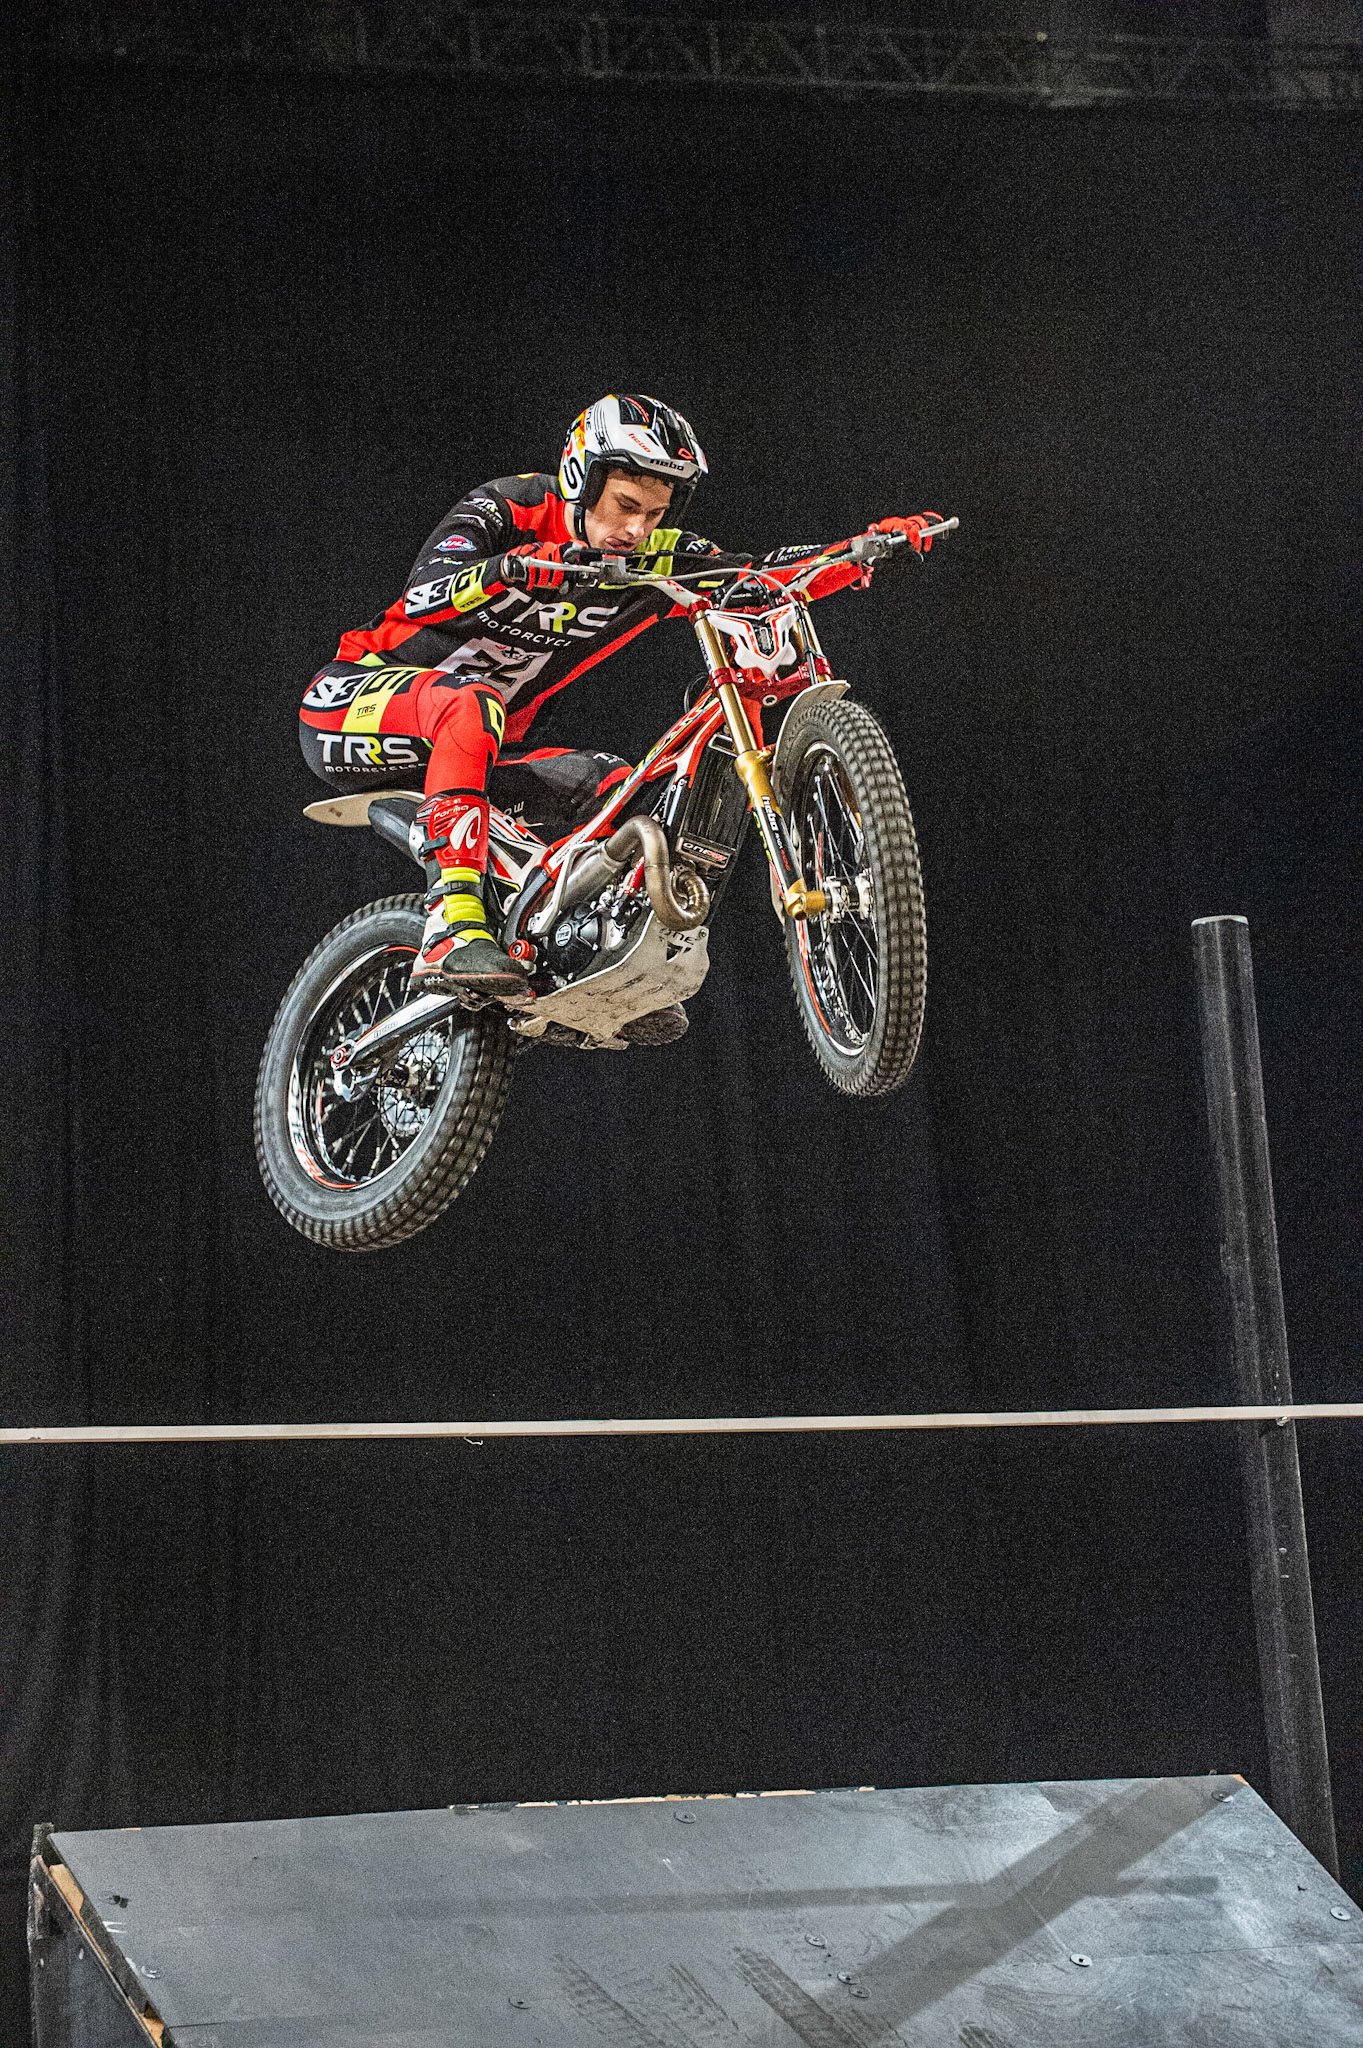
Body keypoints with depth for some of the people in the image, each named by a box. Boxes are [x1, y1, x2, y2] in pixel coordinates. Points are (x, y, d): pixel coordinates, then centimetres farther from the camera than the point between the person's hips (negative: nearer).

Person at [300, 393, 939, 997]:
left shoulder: (653, 557, -3)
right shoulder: (501, 513, -20)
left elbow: (759, 578, -7)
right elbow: (424, 598, -35)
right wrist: (507, 571, -54)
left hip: (475, 751, 7)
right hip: (351, 701, -7)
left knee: (613, 786, -4)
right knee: (472, 700, -36)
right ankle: (452, 929, -46)